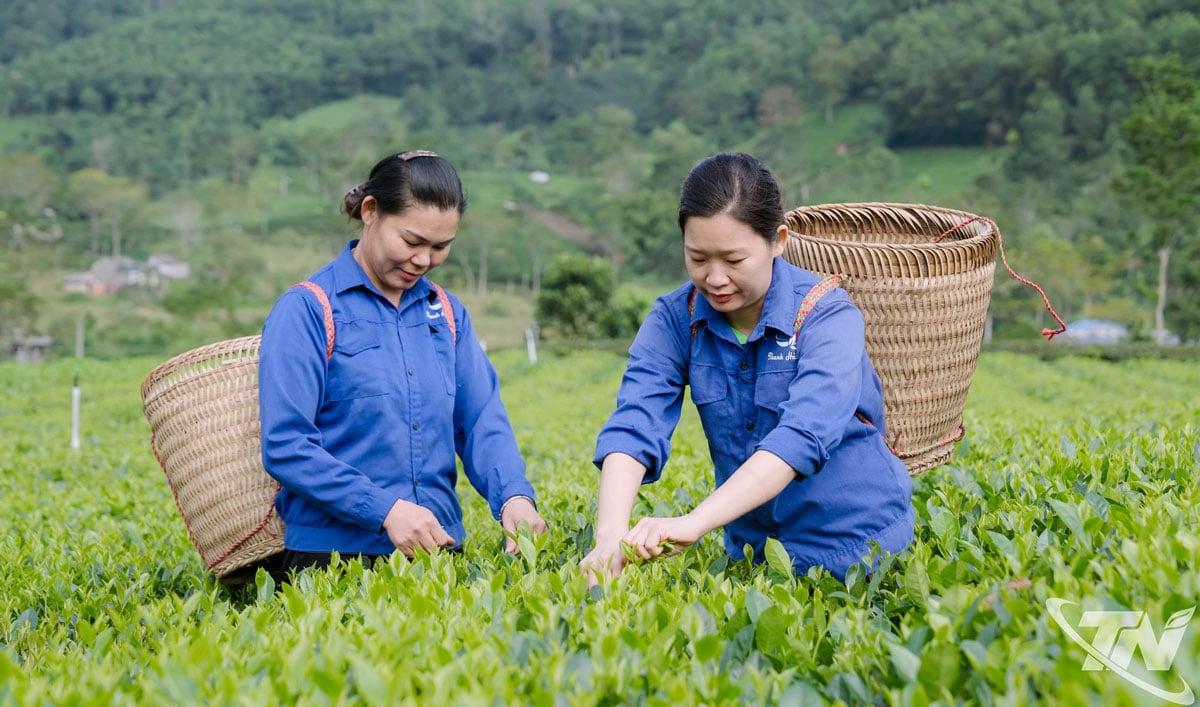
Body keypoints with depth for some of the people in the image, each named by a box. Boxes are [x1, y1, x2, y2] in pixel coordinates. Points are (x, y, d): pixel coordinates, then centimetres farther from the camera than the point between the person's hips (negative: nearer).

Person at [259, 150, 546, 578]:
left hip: (439, 549, 4)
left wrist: (514, 495, -12)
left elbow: (482, 422, 8)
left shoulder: (448, 313, 15)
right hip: (334, 555, -4)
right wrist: (386, 509, -19)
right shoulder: (307, 310, -3)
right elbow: (285, 447, -10)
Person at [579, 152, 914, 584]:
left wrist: (694, 523, -46)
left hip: (856, 547, -3)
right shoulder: (675, 320, -7)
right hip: (750, 548, 4)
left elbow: (801, 437, -34)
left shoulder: (826, 317, -19)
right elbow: (633, 427, -20)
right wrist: (610, 535, -39)